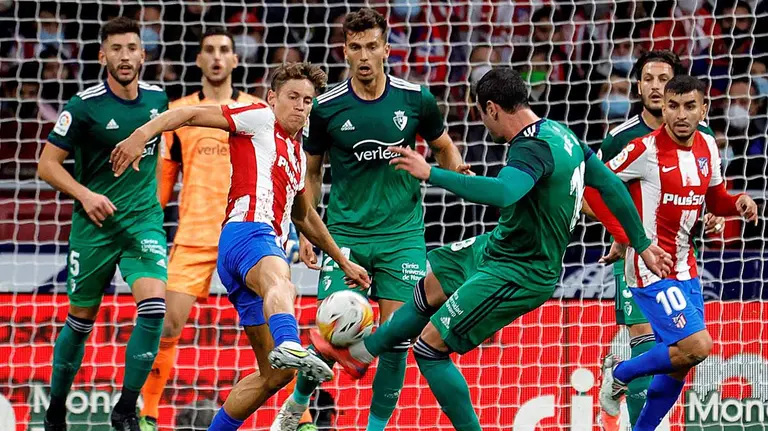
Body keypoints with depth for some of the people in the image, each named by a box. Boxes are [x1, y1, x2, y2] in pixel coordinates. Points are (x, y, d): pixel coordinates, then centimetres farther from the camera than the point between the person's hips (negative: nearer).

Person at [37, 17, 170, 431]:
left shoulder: (157, 98, 2)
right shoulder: (84, 105, -11)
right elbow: (48, 163, -8)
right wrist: (85, 195, -22)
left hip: (144, 221, 2)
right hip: (95, 225, -2)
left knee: (153, 306, -20)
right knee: (80, 321, 7)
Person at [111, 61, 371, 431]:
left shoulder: (297, 154, 31)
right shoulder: (260, 118, 9)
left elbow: (304, 217, 44)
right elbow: (190, 114, 1)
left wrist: (343, 262, 47)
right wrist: (142, 134, -15)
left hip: (271, 249, 9)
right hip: (247, 231, -9)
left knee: (275, 373, 7)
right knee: (280, 284, -45)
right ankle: (290, 346, -78)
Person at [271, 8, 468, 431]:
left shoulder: (415, 99, -3)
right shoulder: (326, 107, -4)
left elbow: (443, 147, 14)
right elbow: (310, 174, 9)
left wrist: (455, 169, -8)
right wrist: (305, 232, 1)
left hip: (402, 233, 1)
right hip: (345, 233, -1)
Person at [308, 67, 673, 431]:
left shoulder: (533, 148, -28)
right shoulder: (561, 133, 1)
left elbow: (501, 193, -48)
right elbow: (610, 184, 8)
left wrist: (432, 174, -43)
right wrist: (643, 244, 17)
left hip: (517, 275, -10)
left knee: (430, 347, -6)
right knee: (431, 288, 26)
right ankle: (360, 353, 45)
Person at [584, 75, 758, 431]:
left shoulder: (707, 147, 4)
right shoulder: (646, 150, -17)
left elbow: (715, 200, 18)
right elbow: (593, 185, -12)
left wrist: (738, 203, -5)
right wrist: (624, 235, -17)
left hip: (684, 266, 8)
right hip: (650, 266, -8)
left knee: (678, 365, 9)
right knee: (697, 346, -19)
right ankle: (619, 374, 4)